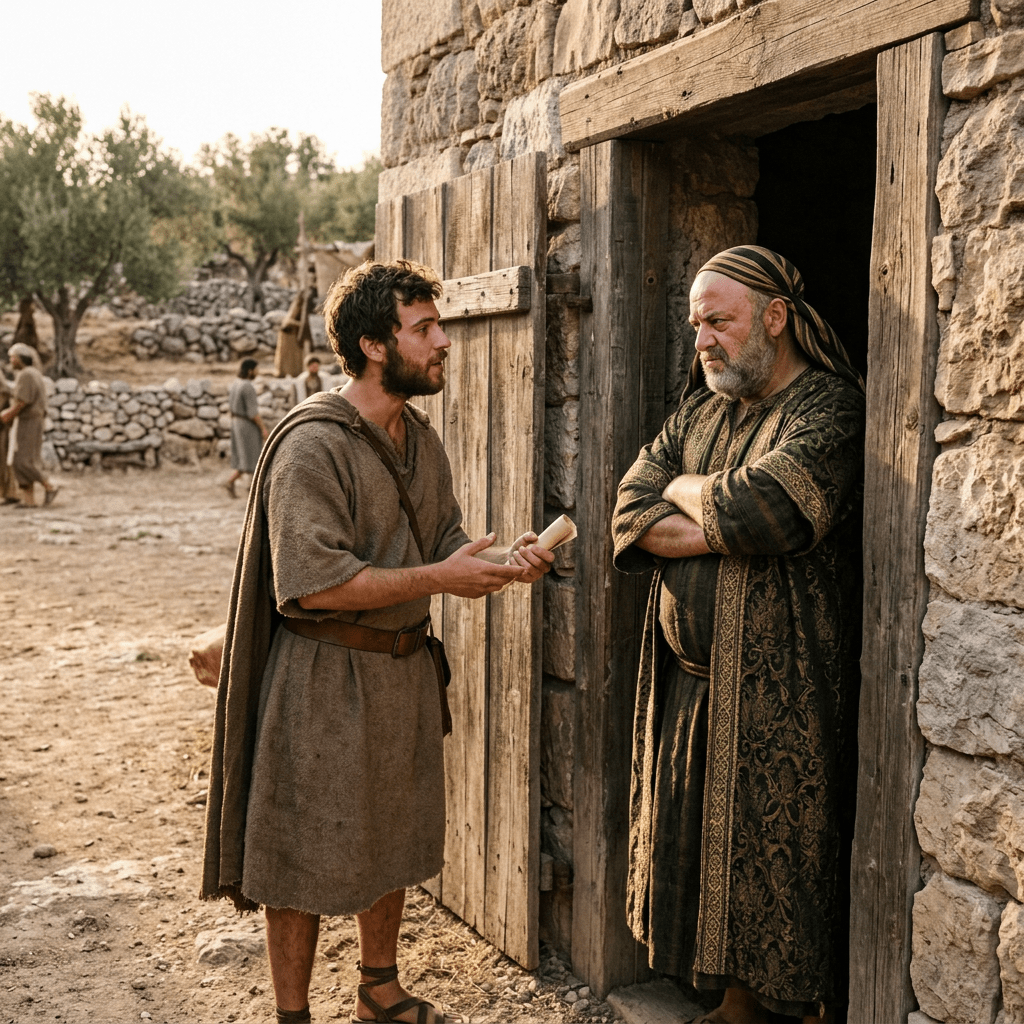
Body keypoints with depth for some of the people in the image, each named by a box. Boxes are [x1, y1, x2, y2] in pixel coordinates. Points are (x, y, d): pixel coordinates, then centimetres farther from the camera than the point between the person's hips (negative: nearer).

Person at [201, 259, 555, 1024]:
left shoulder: (420, 438, 8)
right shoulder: (311, 445, -20)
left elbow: (444, 540, 12)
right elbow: (313, 583, -26)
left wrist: (500, 560, -9)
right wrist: (438, 578, -24)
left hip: (405, 667, 9)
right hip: (323, 678, -8)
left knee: (393, 842, 20)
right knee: (306, 857, 4)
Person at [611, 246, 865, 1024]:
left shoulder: (830, 410, -9)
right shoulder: (699, 411, 13)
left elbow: (755, 508, -25)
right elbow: (631, 518, 4)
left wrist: (686, 491, -4)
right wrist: (730, 530, -13)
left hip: (779, 696, -7)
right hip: (689, 685, 7)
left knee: (780, 867, 2)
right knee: (700, 856, 13)